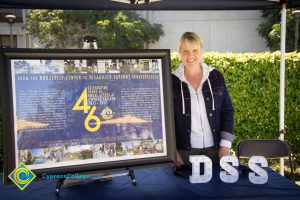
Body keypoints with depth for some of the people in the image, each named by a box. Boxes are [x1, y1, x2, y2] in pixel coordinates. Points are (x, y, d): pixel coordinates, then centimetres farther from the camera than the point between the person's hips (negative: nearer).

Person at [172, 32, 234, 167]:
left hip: (214, 149, 2)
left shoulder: (216, 77, 2)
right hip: (184, 151, -1)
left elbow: (227, 111, 3)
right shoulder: (171, 81, -3)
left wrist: (225, 145, -3)